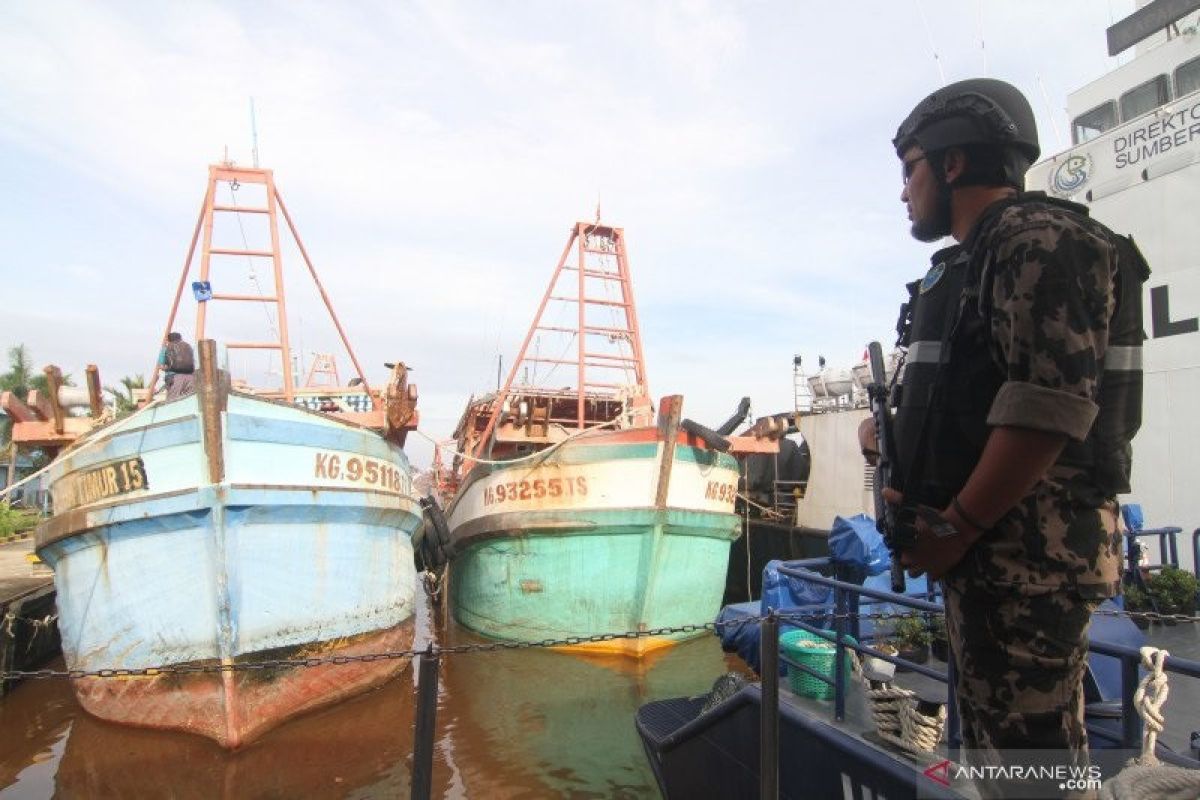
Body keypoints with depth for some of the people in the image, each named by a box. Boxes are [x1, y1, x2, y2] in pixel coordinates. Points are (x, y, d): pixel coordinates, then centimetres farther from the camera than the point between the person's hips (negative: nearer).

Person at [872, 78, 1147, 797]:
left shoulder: (1037, 239, -9)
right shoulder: (975, 260, 21)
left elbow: (1051, 404, -21)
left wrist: (952, 528, -17)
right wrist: (894, 431, 8)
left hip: (1027, 552, -10)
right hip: (994, 549, 10)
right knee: (998, 742, 18)